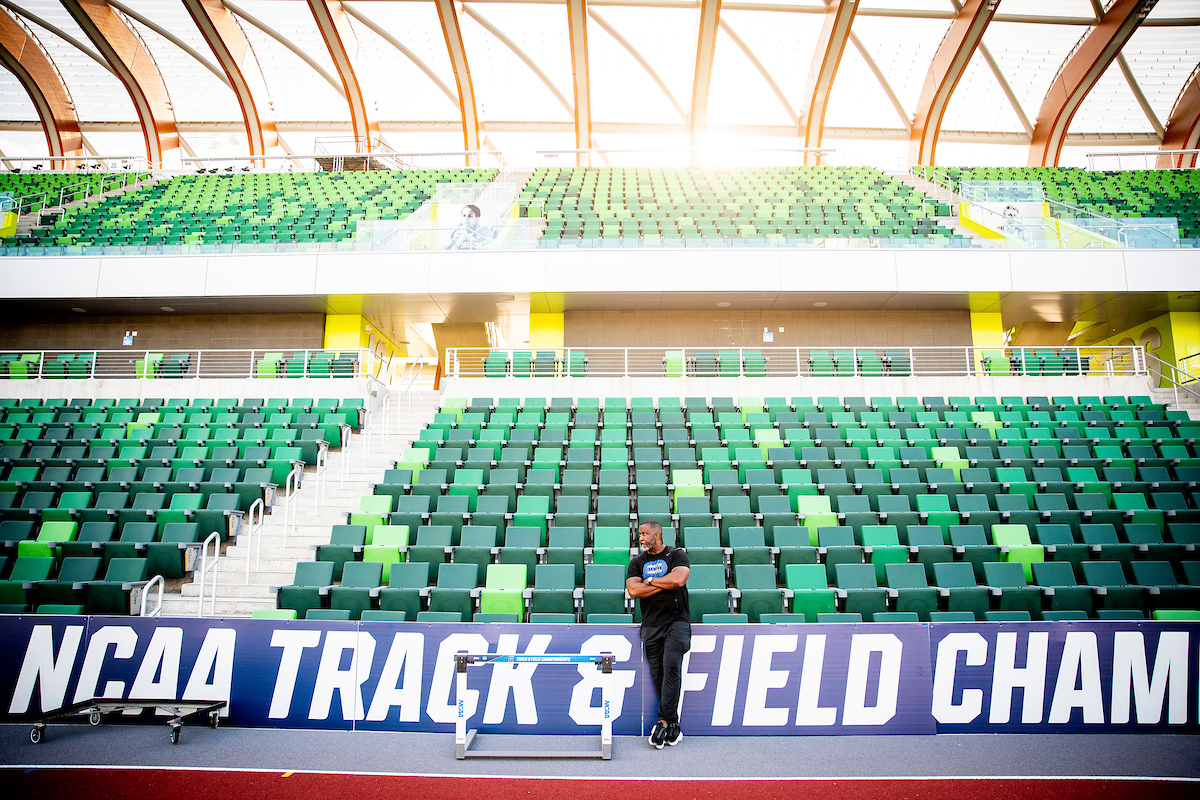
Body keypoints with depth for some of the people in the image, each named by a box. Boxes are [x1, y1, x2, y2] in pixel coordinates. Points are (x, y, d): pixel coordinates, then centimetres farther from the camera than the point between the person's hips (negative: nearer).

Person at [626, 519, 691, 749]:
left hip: (677, 621, -3)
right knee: (658, 674, 1)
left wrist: (650, 580, -4)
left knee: (671, 666, -19)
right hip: (651, 624, 4)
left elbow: (678, 579, -16)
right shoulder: (637, 562, 12)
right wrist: (665, 584, -7)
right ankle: (673, 726, 9)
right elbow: (634, 590, -3)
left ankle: (664, 721, -13)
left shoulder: (677, 555, 2)